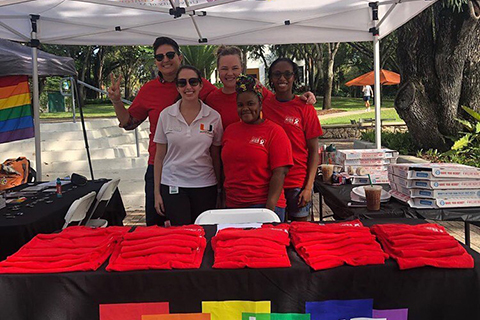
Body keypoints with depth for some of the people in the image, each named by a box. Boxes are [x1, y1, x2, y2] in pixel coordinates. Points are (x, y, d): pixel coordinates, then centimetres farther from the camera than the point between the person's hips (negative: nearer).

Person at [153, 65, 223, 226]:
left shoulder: (213, 117, 0)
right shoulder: (166, 115, 0)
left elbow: (216, 157, 7)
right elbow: (159, 157, 4)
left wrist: (219, 189, 7)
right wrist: (157, 192, 2)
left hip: (205, 186, 1)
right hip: (173, 186, 0)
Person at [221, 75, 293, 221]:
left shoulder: (274, 132, -4)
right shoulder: (230, 130, 11)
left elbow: (279, 173, -11)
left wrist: (270, 208, -18)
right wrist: (223, 201, 11)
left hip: (263, 204, -4)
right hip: (232, 205, 5)